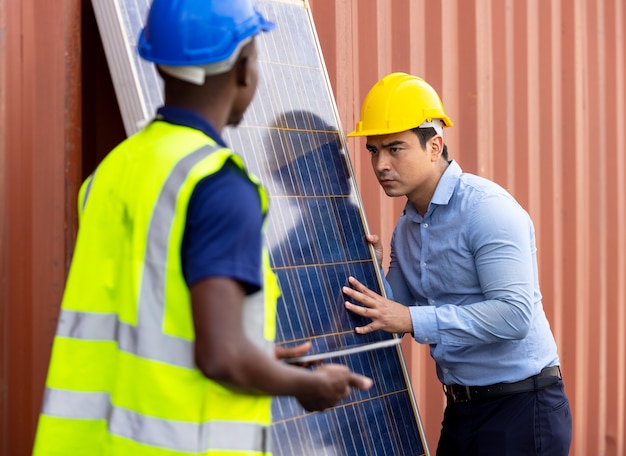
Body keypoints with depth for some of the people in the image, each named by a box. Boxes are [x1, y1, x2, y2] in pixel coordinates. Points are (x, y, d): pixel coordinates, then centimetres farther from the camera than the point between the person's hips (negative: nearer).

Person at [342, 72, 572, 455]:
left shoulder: (487, 208, -16)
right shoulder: (406, 228, 9)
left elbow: (514, 313, -26)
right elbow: (398, 315, 14)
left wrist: (412, 320, -25)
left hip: (522, 409, -8)